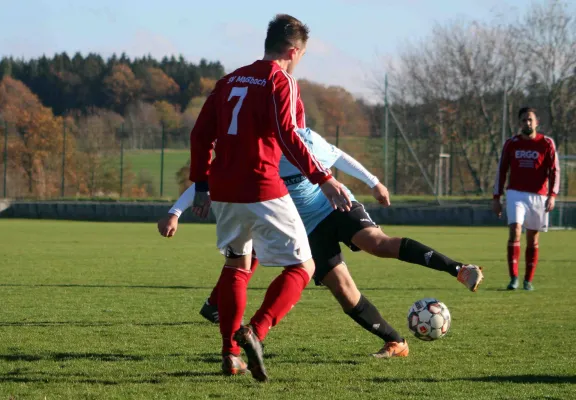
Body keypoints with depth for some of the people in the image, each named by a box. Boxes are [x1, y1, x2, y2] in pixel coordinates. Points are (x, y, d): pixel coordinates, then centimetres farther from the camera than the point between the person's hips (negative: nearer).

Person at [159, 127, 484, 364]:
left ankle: (459, 269, -37)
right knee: (343, 291, -13)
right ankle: (396, 343, -3)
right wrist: (175, 213, -15)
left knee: (377, 242, -30)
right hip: (311, 230, 2)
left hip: (340, 206, -2)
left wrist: (373, 182, 16)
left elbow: (337, 156, 9)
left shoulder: (305, 139, -8)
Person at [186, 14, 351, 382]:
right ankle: (255, 332, -21)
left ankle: (231, 353, 19)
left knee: (237, 265, 25)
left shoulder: (231, 80, 16)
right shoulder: (280, 81, -5)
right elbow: (287, 137, -19)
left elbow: (201, 134, 15)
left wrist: (202, 186, 20)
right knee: (302, 267, 1)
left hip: (223, 190, 7)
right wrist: (324, 179, -20)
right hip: (262, 191, -7)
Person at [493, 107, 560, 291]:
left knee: (533, 239, 5)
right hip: (515, 194, 0)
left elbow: (554, 171, -1)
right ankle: (513, 277, -19)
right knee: (515, 231, -17)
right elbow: (501, 171, 11)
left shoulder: (546, 143, 1)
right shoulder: (511, 144, 6)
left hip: (538, 196, 0)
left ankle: (528, 280, 15)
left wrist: (552, 195, -14)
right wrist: (496, 198, 7)